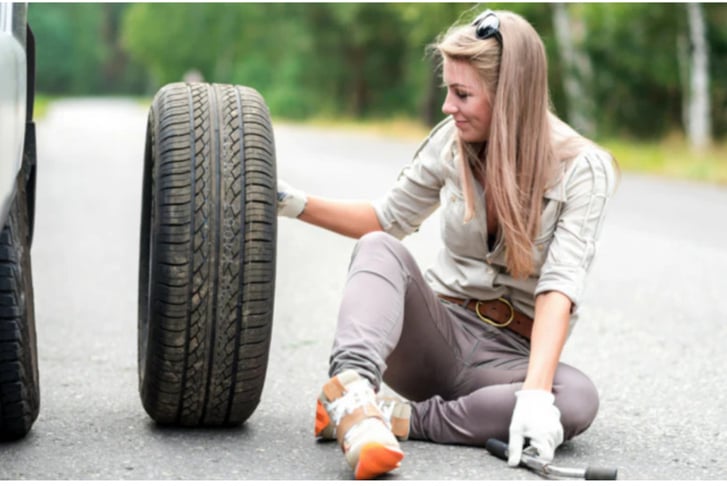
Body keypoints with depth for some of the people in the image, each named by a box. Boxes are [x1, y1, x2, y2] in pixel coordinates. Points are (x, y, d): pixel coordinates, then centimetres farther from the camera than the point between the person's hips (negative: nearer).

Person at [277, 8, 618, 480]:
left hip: (511, 355, -2)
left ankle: (400, 419, -29)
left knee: (579, 400, -35)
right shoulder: (453, 141, 0)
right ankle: (353, 392, -51)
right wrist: (297, 204, 3)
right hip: (441, 332, 2)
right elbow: (388, 220, 15)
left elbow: (561, 285, -22)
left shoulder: (582, 169, -11)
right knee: (380, 249, -26)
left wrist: (535, 390, -36)